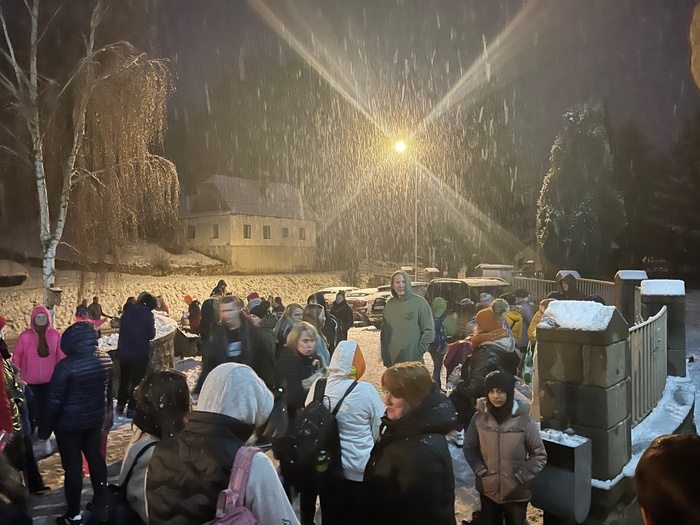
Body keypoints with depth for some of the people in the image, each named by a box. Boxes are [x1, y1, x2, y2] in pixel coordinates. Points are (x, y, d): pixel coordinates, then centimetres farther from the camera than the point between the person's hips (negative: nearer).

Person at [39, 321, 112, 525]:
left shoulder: (66, 366, -23)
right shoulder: (105, 360, -5)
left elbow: (54, 401, -16)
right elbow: (109, 391, 7)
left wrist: (45, 429, -4)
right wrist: (105, 413, 21)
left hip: (69, 423, -5)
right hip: (95, 418, 5)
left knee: (72, 466, 6)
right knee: (95, 457, 18)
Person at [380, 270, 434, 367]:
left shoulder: (420, 303, -7)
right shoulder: (389, 304, 8)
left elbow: (429, 331, -8)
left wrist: (419, 352, -12)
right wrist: (384, 355, 9)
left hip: (412, 360, -5)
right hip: (391, 360, 5)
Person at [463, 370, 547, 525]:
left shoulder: (524, 421, -15)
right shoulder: (479, 418, -10)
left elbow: (540, 456, -6)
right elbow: (469, 449, 2)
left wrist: (520, 478, -11)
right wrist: (481, 471, -8)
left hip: (517, 493, -1)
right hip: (487, 490, 1)